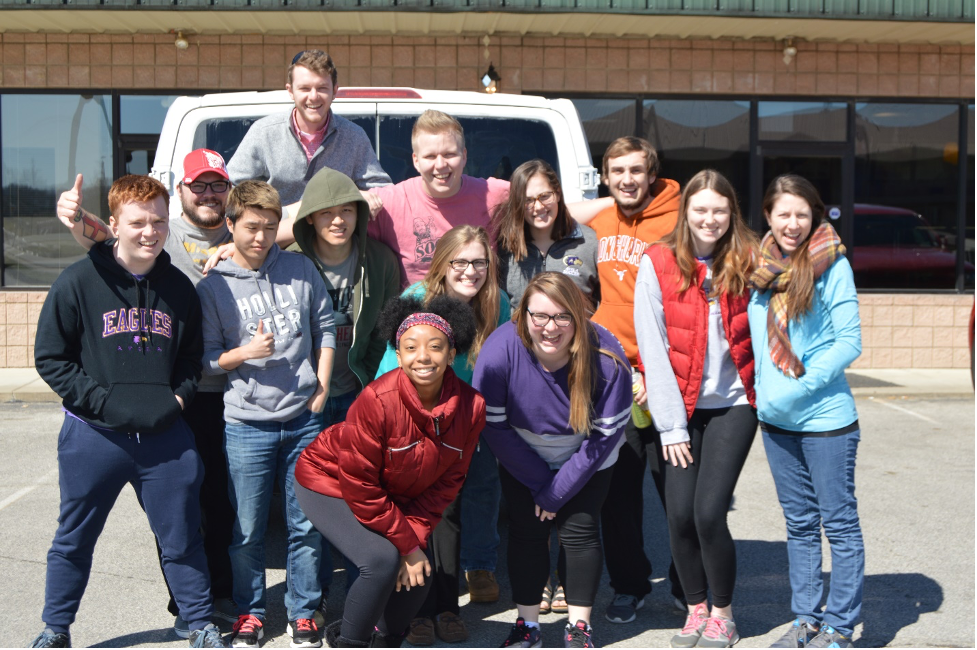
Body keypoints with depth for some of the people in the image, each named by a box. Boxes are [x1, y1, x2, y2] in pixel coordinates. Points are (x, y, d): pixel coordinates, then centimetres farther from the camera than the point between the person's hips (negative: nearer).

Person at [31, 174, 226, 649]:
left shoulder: (179, 287, 5)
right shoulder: (79, 281, -7)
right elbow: (50, 358, -5)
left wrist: (178, 397, -2)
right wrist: (102, 401, -14)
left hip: (165, 436, 2)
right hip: (93, 436, -2)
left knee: (182, 538, 9)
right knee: (74, 539, 14)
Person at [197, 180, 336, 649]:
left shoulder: (301, 269, 5)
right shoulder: (212, 288, 0)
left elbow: (325, 326, 11)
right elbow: (206, 358, 1)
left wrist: (321, 387, 5)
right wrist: (245, 353, -17)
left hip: (304, 419, 2)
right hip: (246, 425, -1)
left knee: (307, 526, 7)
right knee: (247, 530, 6)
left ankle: (303, 612, 24)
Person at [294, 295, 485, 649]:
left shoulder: (471, 407, -20)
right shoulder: (377, 400, -34)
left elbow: (447, 482, -7)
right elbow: (359, 486, -25)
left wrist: (415, 535, -16)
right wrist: (407, 544, -19)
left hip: (394, 494, 6)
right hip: (329, 482, -5)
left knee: (418, 576, -3)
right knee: (382, 560, -25)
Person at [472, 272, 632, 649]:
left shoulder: (606, 356, -30)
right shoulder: (501, 349, -31)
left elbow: (606, 434, -19)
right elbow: (493, 425, -19)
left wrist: (558, 491, -16)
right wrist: (539, 482, -14)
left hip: (585, 460, 0)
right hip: (522, 459, 1)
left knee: (579, 531, -3)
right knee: (526, 531, 0)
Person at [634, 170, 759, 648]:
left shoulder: (748, 262, -1)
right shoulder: (658, 263, -4)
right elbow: (653, 348, -5)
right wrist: (671, 425, -6)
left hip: (733, 404, 0)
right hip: (681, 409, 1)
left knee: (709, 511, -9)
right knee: (680, 514, -3)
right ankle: (696, 610, 20)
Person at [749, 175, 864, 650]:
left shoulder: (832, 264, -9)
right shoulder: (761, 267, 7)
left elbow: (850, 341, -11)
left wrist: (800, 388, -17)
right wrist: (764, 390, 3)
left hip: (826, 418, -6)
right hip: (775, 419, 6)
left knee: (839, 524, 4)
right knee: (799, 523, 15)